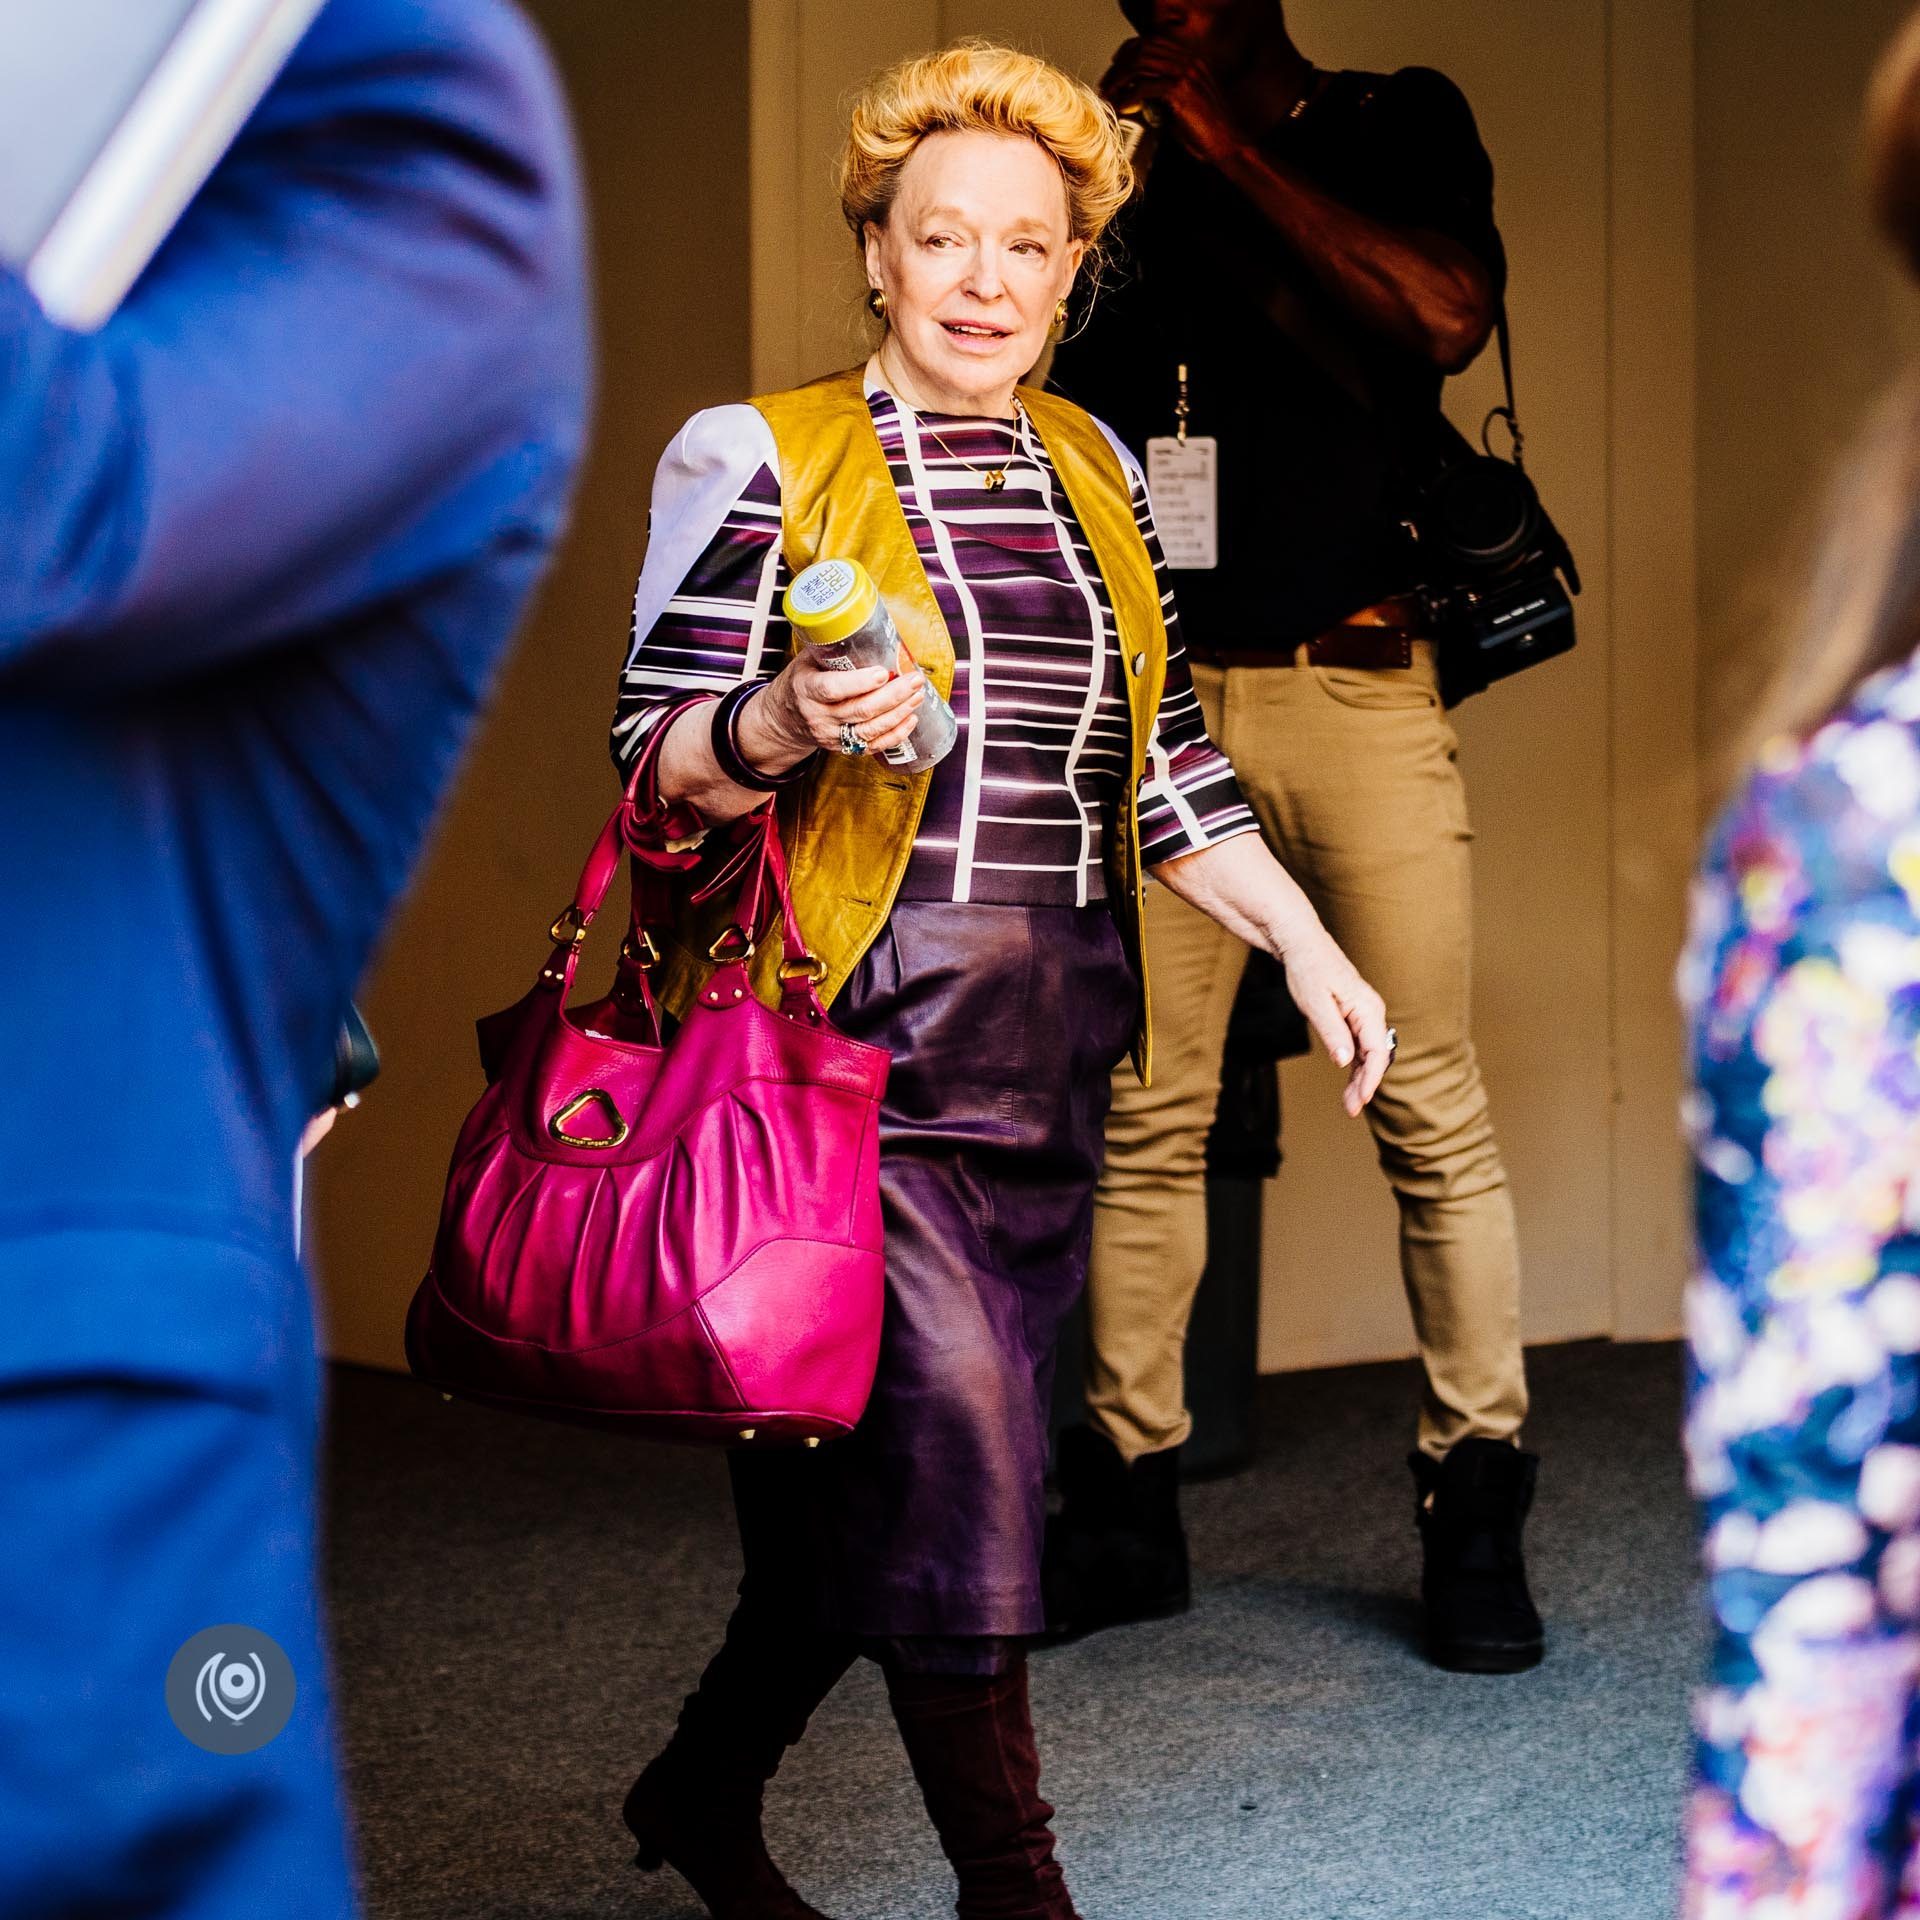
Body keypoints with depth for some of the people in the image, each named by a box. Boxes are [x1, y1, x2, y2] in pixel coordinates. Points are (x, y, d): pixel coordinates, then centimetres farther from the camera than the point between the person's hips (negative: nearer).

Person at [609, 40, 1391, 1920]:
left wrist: (1303, 939, 10)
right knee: (956, 1441, -13)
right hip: (860, 1037, -5)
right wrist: (791, 722, -25)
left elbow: (1164, 759, 19)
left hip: (1045, 1057, 5)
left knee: (873, 1476, 7)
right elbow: (654, 753, -5)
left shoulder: (1092, 465, 15)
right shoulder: (760, 458, -2)